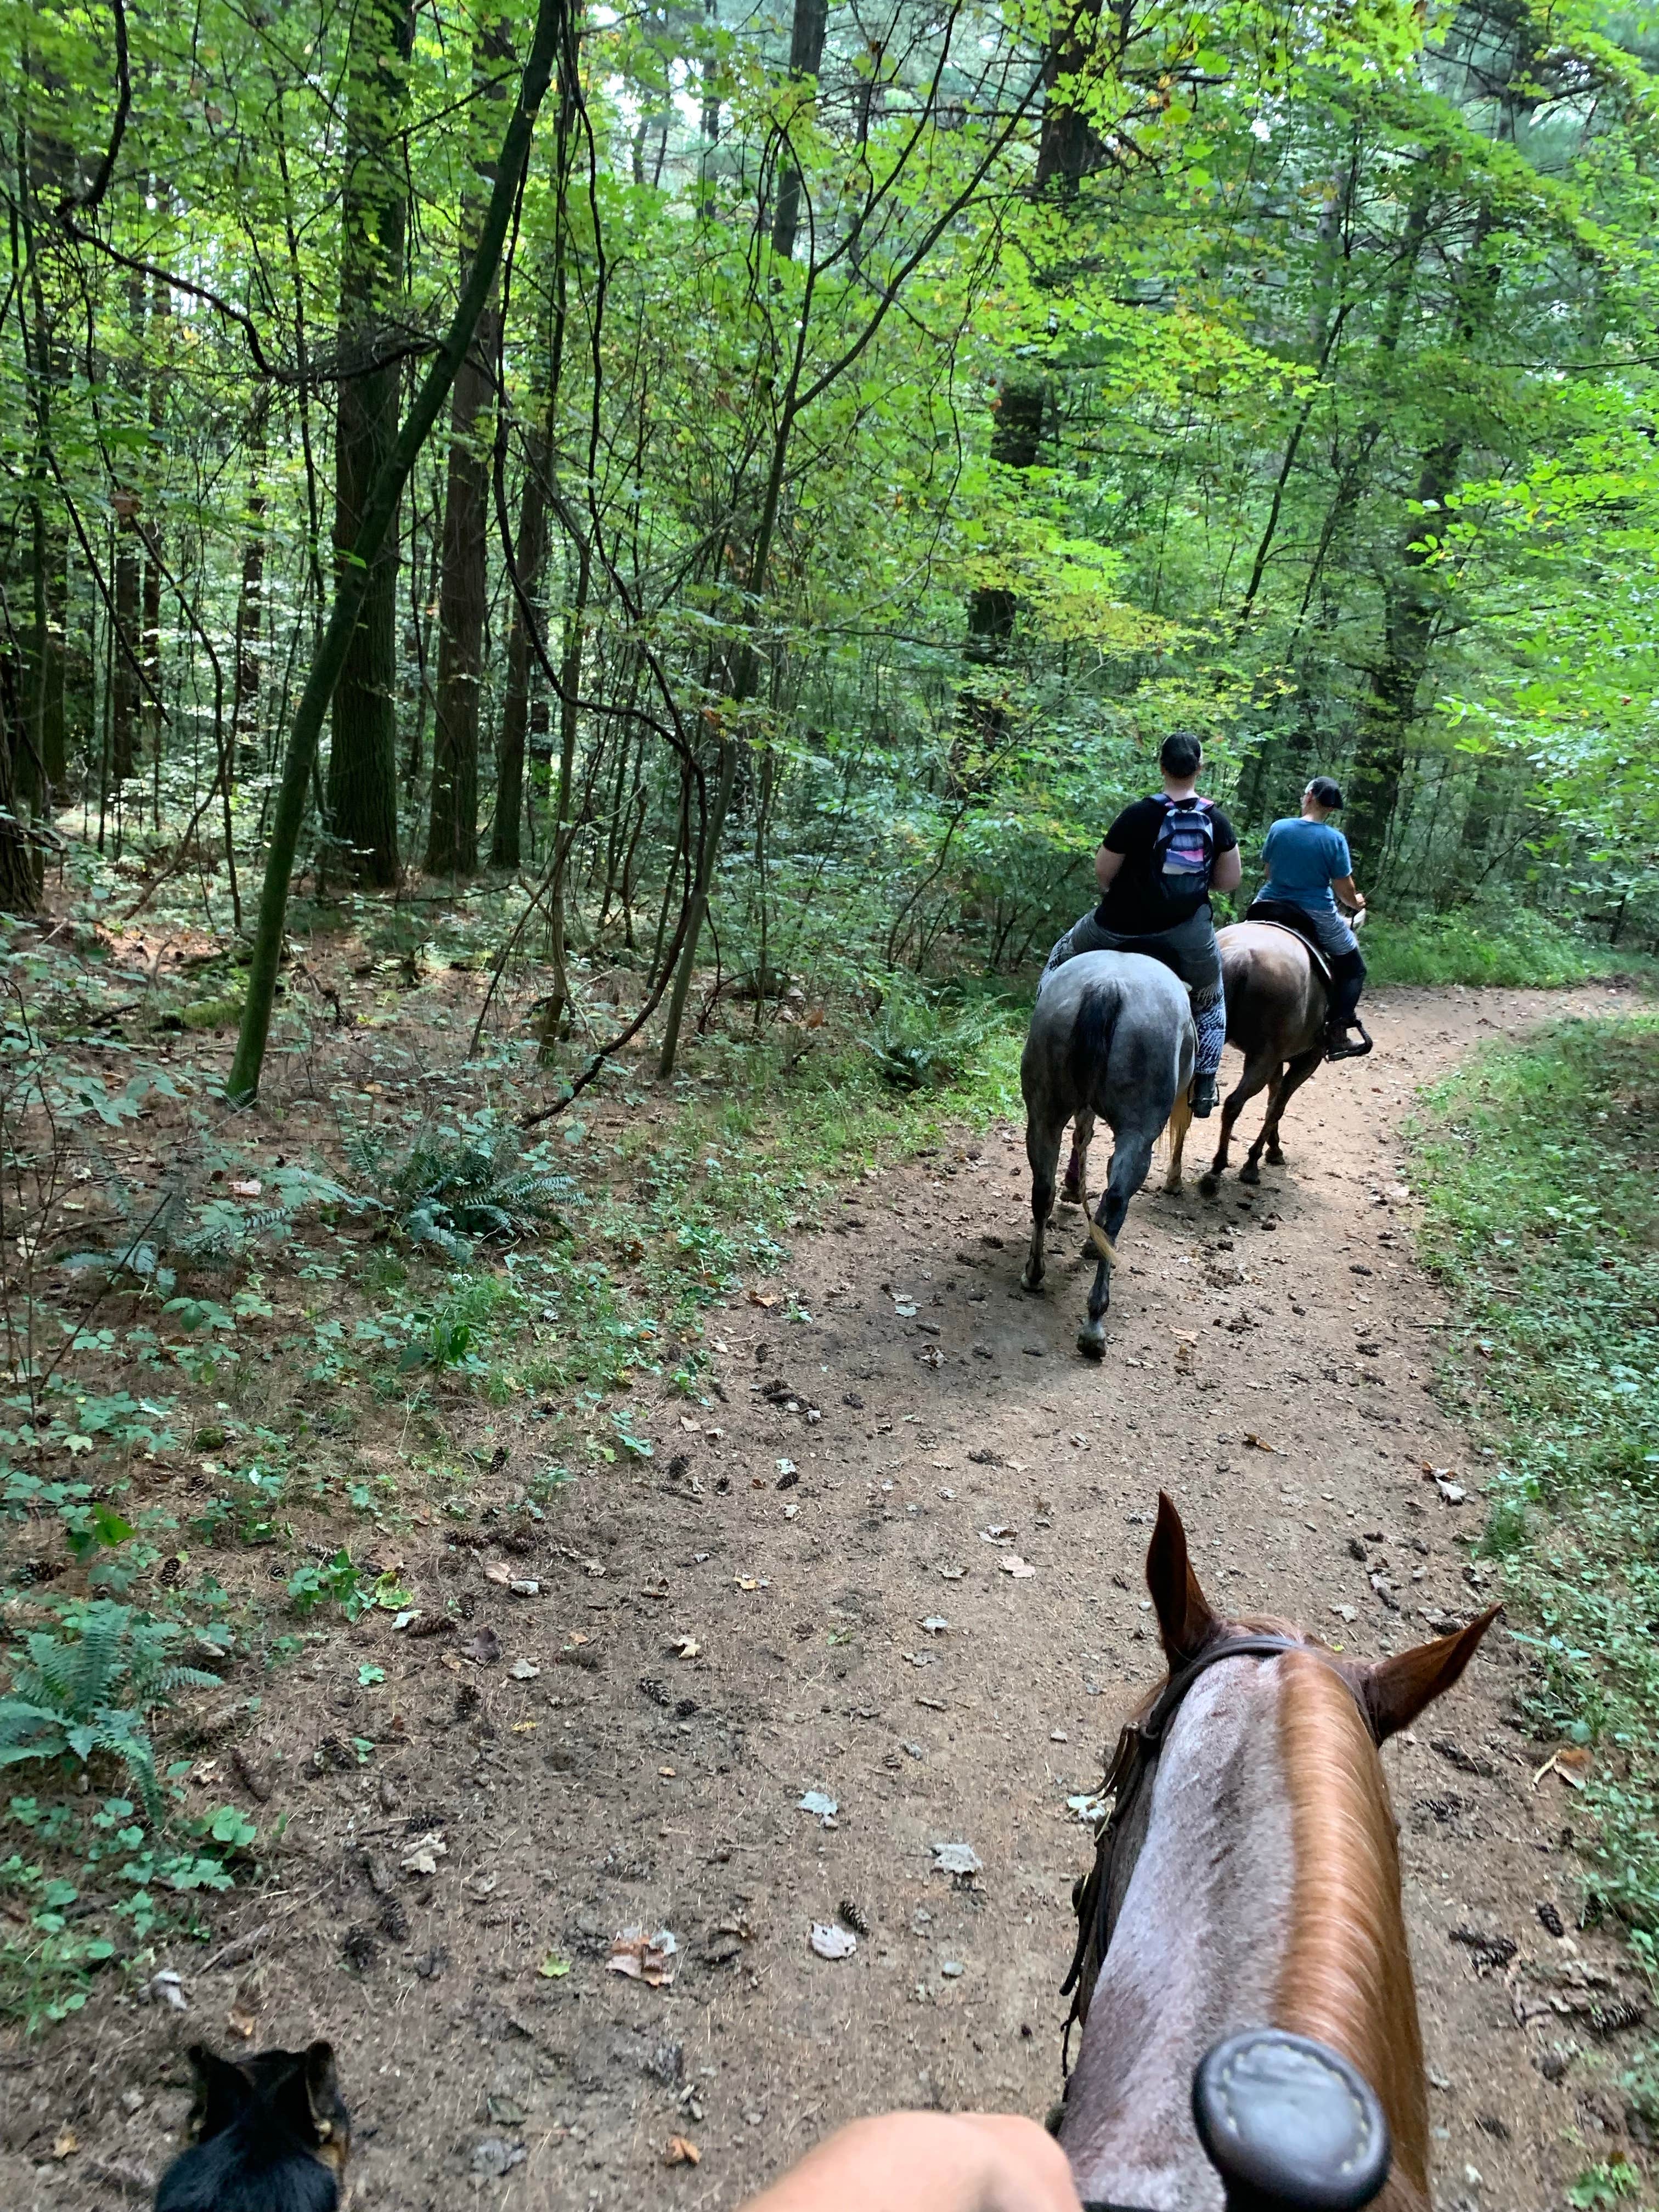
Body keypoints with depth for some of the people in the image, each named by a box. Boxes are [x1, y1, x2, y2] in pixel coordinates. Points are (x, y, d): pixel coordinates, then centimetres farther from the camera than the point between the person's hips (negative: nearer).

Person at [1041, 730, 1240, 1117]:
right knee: (1212, 999, 30)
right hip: (1189, 936, 3)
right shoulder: (1217, 820, -1)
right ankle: (1205, 1086, 26)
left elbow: (1102, 872, -7)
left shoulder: (1138, 815, -12)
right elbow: (1230, 879, 4)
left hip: (1121, 929, -2)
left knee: (1062, 958, 26)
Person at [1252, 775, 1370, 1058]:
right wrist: (1355, 903, 15)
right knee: (1353, 967, 13)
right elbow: (1344, 889, -7)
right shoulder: (1334, 839, -10)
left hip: (1271, 907, 3)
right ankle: (1337, 1033, 1)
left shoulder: (1279, 828, -3)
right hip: (1316, 915, -3)